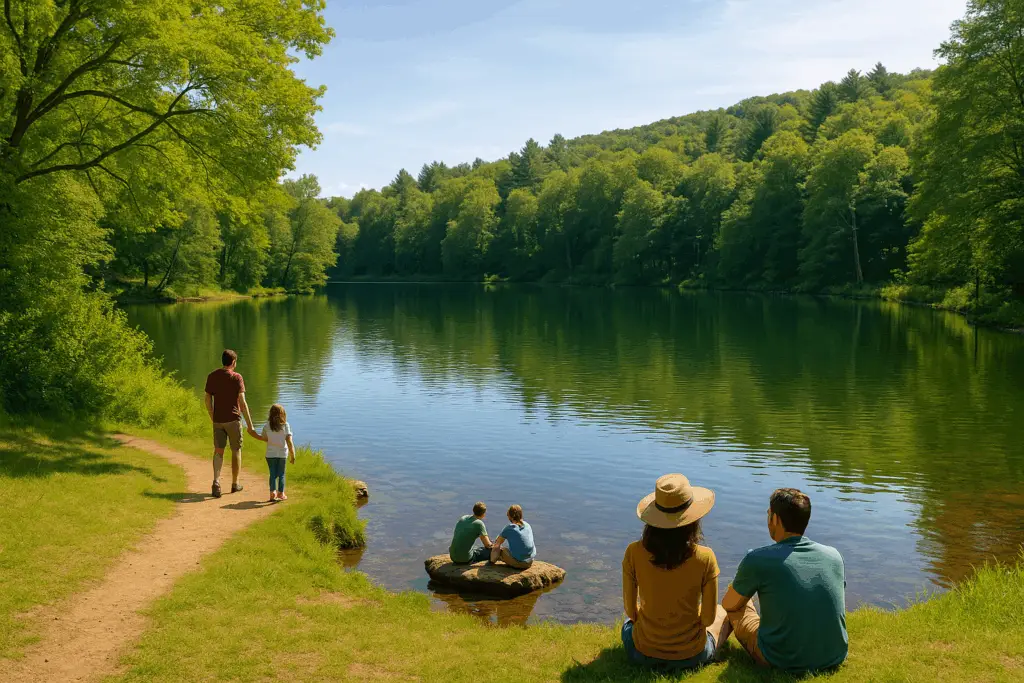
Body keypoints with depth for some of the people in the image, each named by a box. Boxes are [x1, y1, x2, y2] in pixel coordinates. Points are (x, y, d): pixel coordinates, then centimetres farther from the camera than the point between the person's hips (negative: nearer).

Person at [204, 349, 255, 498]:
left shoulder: (211, 376, 3)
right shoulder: (236, 377, -11)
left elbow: (208, 400, 5)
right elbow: (242, 402, -16)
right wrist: (250, 424, -12)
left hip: (218, 420, 3)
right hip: (233, 419, -3)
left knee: (218, 451, 5)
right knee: (236, 451, 12)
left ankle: (216, 481, -17)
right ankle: (235, 484, 20)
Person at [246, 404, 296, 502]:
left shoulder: (267, 426, -4)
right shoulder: (286, 425, -8)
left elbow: (265, 439, 8)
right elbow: (289, 441, -12)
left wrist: (254, 434, 27)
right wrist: (292, 455, -9)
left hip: (271, 454, 1)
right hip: (282, 453, -1)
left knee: (273, 474, 9)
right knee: (281, 474, 10)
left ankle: (272, 492, 0)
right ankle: (281, 493, 10)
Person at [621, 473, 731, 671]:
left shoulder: (634, 553, -18)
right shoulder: (705, 558, -21)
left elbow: (631, 610, -7)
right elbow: (708, 618, -12)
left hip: (642, 654, 2)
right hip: (691, 656, -1)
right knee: (723, 613, 32)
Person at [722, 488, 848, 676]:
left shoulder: (757, 560, -15)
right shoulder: (834, 556, -3)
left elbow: (729, 604, 3)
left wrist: (745, 589, 27)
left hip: (785, 663, -4)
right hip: (835, 659, 4)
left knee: (738, 608, 19)